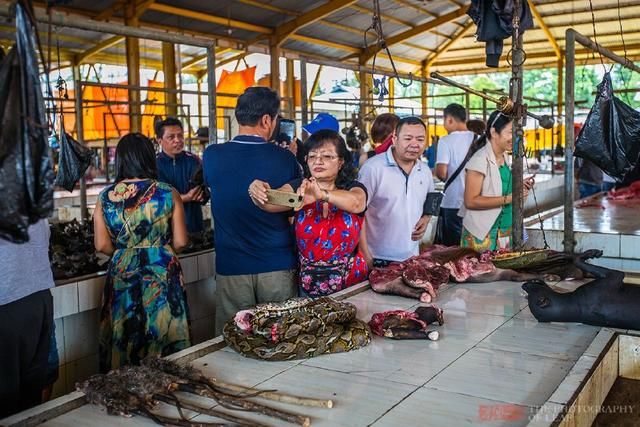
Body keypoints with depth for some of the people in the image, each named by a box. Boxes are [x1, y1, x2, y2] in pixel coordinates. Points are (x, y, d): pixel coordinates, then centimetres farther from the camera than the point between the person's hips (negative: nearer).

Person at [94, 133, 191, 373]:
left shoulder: (105, 197, -2)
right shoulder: (168, 193, -7)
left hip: (121, 276, 2)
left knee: (123, 342, 13)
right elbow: (180, 242, -6)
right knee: (163, 336, 11)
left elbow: (102, 245, -3)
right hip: (163, 277, -1)